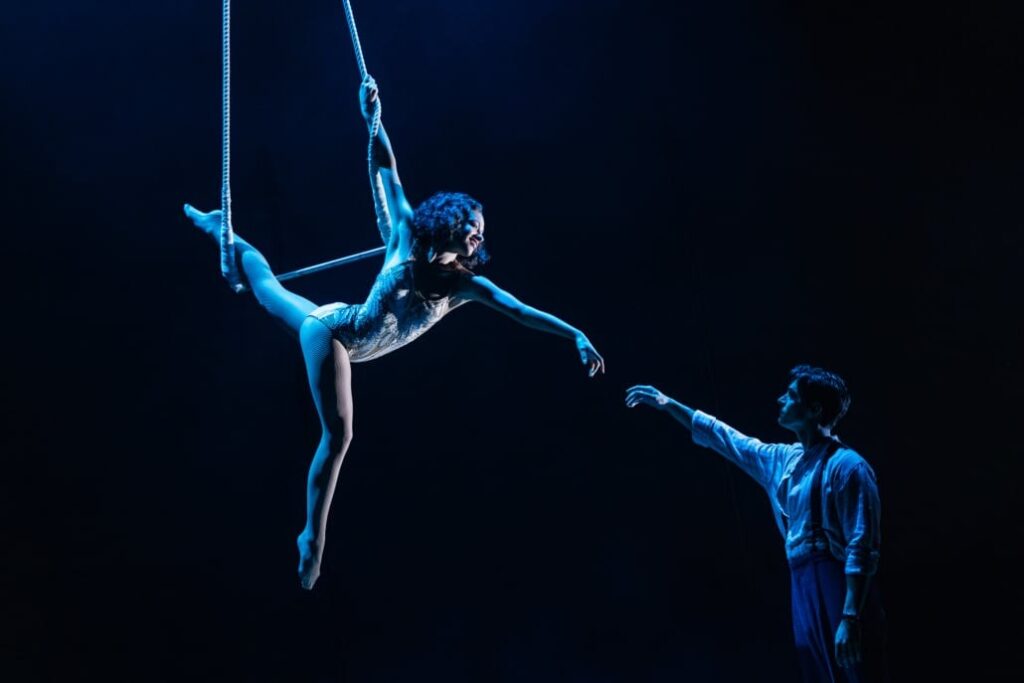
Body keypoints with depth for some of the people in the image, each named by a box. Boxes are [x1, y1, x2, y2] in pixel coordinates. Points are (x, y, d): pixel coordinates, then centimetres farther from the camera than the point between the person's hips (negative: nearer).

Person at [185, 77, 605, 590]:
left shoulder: (465, 285, -6)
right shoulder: (407, 239, -15)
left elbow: (521, 312, -12)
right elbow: (387, 175, -14)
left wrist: (577, 337, -20)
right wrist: (373, 120, -20)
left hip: (350, 346, 6)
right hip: (333, 330, -6)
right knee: (337, 434, -11)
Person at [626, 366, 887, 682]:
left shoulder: (846, 465, -9)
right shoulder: (782, 460, 16)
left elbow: (862, 549, -15)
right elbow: (724, 438, 28)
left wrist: (850, 618, -23)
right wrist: (667, 404, 31)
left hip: (840, 591, -8)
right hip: (804, 590, 8)